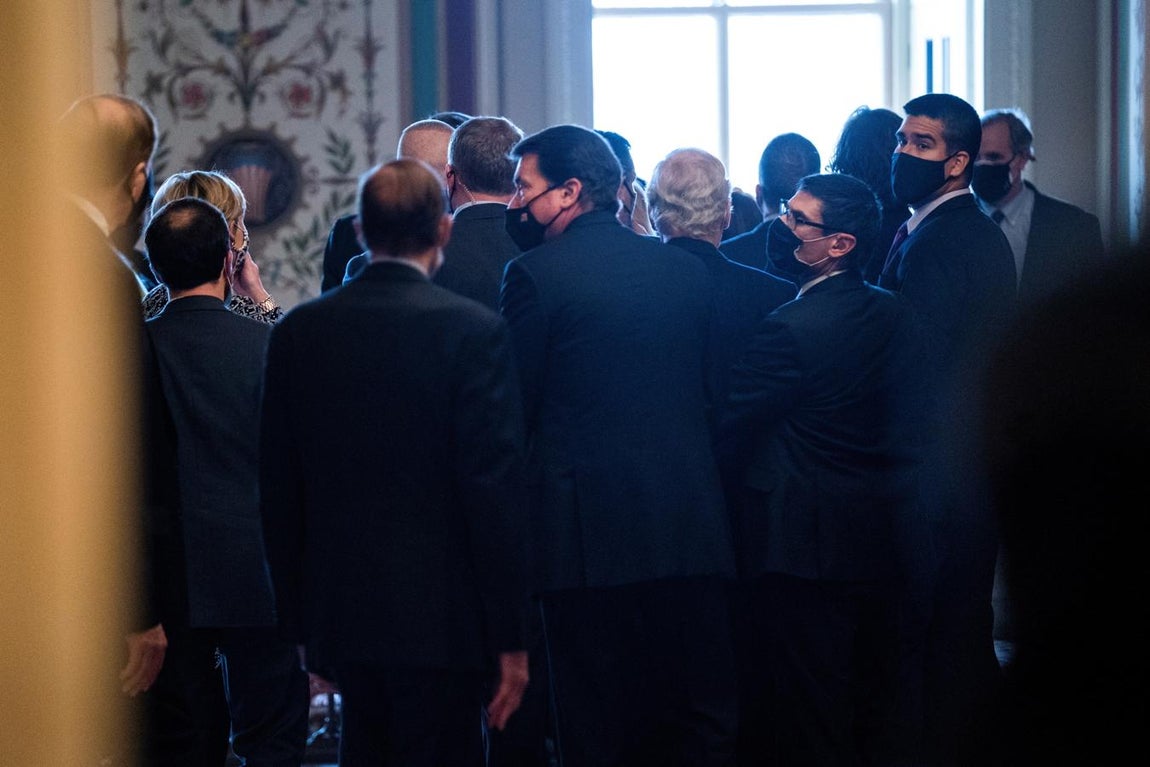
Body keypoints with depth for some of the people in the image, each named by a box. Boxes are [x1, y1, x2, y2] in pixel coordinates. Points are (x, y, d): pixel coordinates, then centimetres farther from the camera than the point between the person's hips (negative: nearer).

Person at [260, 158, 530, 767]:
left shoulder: (297, 332, 4)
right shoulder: (473, 330, -10)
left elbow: (277, 488, 8)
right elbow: (495, 485, -12)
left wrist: (300, 621, 16)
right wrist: (510, 637, -7)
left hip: (339, 615, 5)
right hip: (442, 620, -5)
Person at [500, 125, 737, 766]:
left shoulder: (534, 274, -8)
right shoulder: (688, 269, 9)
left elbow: (513, 406, -3)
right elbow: (711, 390, 15)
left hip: (590, 524, -5)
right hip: (690, 522, 5)